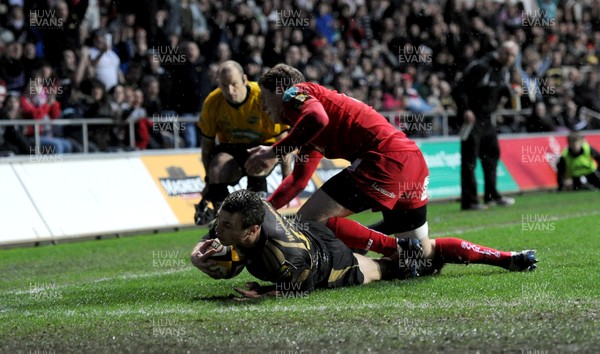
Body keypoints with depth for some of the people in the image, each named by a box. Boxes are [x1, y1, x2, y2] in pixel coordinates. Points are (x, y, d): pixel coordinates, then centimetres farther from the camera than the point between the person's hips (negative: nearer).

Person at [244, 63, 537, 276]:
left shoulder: (295, 94, 2)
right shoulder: (310, 138, 30)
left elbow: (318, 118, -21)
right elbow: (298, 180, 35)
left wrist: (275, 151, -16)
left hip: (386, 157, -10)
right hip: (413, 161, 10)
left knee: (310, 220, -9)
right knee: (425, 251, 20)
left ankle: (399, 251, -11)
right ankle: (511, 259, 19)